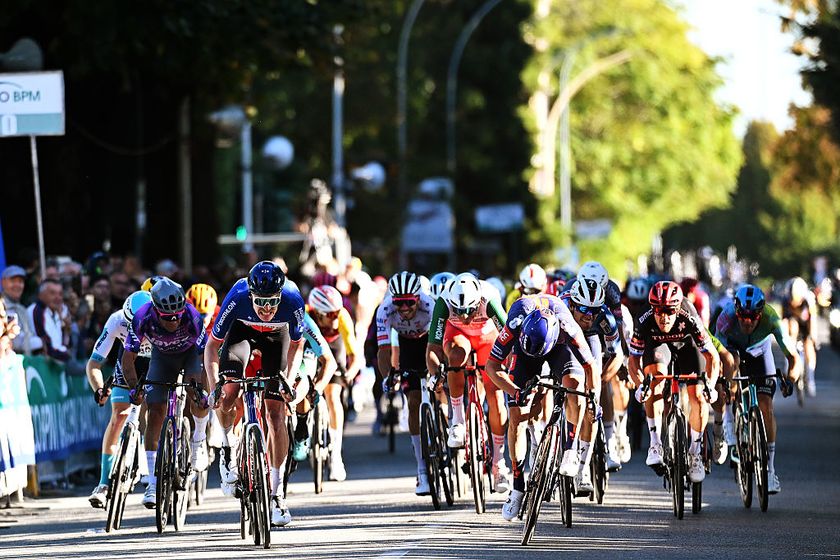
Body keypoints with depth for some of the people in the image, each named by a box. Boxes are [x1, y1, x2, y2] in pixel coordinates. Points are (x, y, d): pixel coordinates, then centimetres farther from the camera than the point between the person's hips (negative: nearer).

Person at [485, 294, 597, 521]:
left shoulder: (567, 328, -39)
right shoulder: (514, 326, -38)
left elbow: (591, 366, -25)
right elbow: (492, 366, -27)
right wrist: (516, 392, -37)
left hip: (559, 347, -1)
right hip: (524, 346, 1)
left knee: (574, 382, -34)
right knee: (517, 417, -9)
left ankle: (571, 450, -19)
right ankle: (518, 487, 3)